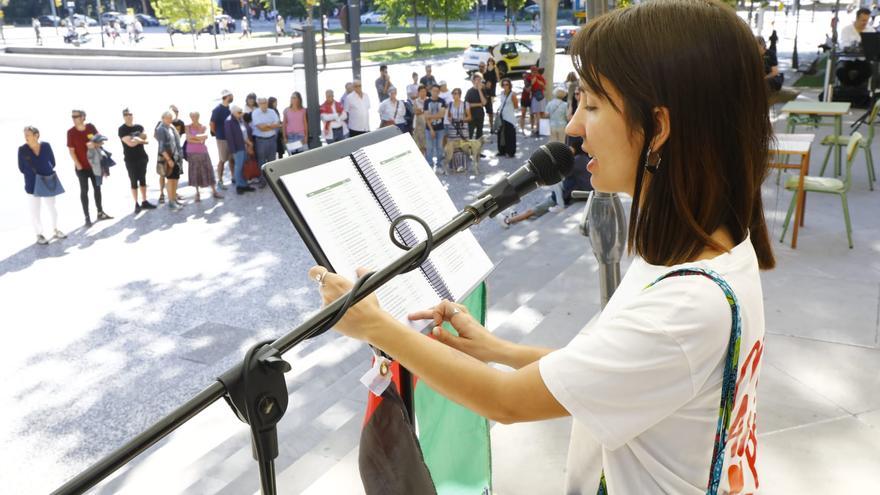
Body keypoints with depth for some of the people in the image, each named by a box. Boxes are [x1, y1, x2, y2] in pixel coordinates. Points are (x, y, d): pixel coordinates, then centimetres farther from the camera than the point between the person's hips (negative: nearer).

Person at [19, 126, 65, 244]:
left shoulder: (46, 146, -5)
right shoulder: (22, 150, -9)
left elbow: (52, 162, 6)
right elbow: (22, 168, -3)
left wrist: (48, 172, -4)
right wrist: (33, 175, -10)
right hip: (33, 185, -2)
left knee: (52, 208, 14)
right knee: (35, 210, 5)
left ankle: (55, 231, 30)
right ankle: (39, 235, 15)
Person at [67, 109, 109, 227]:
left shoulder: (91, 127, -3)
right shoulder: (71, 132, -11)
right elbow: (71, 150, -11)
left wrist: (93, 143, -17)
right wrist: (78, 165, -16)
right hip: (82, 167, -4)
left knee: (97, 188, 13)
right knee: (84, 191, 1)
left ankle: (100, 213, 26)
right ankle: (87, 217, 5)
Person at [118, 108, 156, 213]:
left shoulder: (139, 127, 9)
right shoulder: (122, 129, -8)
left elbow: (144, 137, -4)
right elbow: (130, 143, -17)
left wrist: (135, 139, -17)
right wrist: (140, 140, -5)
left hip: (142, 157, 5)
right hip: (130, 160, -5)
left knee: (143, 180, 9)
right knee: (134, 182, -2)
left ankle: (144, 202, 16)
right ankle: (136, 204, 2)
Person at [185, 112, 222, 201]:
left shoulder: (203, 127, 6)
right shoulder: (188, 127, 1)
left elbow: (205, 136, -11)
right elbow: (188, 139, -10)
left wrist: (194, 136, -16)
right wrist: (200, 140, -12)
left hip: (203, 151, 1)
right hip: (192, 152, -1)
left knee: (208, 170, 1)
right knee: (195, 173, 1)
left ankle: (214, 191, 8)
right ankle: (197, 193, 10)